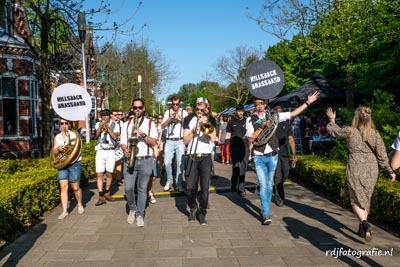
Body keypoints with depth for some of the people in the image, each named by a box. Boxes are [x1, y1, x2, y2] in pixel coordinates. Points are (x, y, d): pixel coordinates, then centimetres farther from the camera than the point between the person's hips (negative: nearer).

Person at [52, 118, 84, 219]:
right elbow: (54, 153, 6)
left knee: (75, 187, 1)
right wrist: (58, 149, -16)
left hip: (74, 164, -3)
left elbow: (79, 150, -5)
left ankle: (80, 205, 26)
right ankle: (64, 211, -3)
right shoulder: (57, 137, 10)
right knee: (63, 187, -6)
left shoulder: (74, 135, 1)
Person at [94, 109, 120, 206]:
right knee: (99, 174, -7)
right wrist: (101, 126, -11)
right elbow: (95, 136, -1)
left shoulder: (115, 125, 6)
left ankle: (107, 193, 23)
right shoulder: (98, 124, 11)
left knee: (109, 173, 5)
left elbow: (115, 137, -8)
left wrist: (107, 127, -12)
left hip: (110, 151, -1)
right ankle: (101, 196, -6)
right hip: (100, 151, 1)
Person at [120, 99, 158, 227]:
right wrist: (125, 150, -15)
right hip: (130, 160, 1)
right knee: (128, 188, -4)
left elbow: (154, 142, -2)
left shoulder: (150, 123, 6)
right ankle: (132, 209, 22)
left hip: (145, 160, -1)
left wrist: (143, 134, -17)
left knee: (142, 189, 3)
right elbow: (123, 142, 7)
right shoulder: (126, 124, 11)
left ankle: (140, 215, 14)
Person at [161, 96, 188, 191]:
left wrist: (180, 117, -19)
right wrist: (170, 118, -11)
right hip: (169, 141, 1)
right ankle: (169, 181, 16)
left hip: (180, 141, -1)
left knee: (180, 163, -6)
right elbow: (162, 126, 2)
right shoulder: (167, 112, 11)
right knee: (167, 162, -5)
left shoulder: (184, 112, 8)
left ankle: (179, 184, 3)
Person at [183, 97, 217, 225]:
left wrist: (205, 123, -10)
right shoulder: (189, 119, 8)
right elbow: (185, 140, 2)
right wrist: (193, 131, -14)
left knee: (205, 188, -1)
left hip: (206, 158, 0)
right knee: (190, 188, -2)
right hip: (192, 157, 0)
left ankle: (202, 214, 14)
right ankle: (193, 208, 25)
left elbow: (213, 138, -5)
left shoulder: (210, 120, 9)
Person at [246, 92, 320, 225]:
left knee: (269, 184, 13)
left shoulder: (272, 116, 2)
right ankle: (266, 214, -3)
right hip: (259, 157, -2)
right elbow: (250, 139, -8)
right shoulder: (250, 120, 0)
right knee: (263, 185, -7)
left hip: (272, 156, 2)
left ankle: (265, 208, 30)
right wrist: (261, 127, -19)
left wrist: (307, 102, -4)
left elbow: (293, 113, 0)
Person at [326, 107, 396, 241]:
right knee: (366, 199, 17)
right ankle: (362, 229, 26)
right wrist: (390, 170, 6)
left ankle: (365, 223, -18)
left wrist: (332, 119, 27)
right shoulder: (375, 134, -4)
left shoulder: (349, 132, -10)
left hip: (355, 170, -3)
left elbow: (332, 130, 7)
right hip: (371, 170, 3)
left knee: (356, 200, 7)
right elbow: (382, 154, -3)